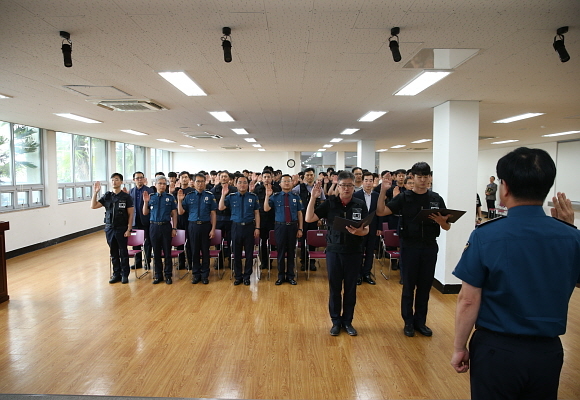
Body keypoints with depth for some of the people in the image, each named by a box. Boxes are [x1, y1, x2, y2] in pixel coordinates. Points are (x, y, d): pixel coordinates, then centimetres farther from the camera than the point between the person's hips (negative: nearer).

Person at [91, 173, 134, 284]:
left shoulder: (126, 197, -4)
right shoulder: (107, 196, 6)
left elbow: (130, 214, -5)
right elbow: (93, 206, 1)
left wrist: (128, 229, -10)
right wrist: (95, 193, -9)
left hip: (122, 229, -3)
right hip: (109, 228, 4)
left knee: (123, 252, 4)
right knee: (113, 253, 11)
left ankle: (125, 274, 15)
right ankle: (116, 274, 21)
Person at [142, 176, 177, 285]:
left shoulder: (170, 197, 1)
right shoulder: (151, 197, 6)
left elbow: (174, 214, 1)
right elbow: (145, 213, 7)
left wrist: (174, 228, -4)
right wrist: (146, 202, -9)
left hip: (166, 226, -2)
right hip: (154, 226, 2)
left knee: (167, 252, 3)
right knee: (156, 252, 9)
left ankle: (168, 275, 14)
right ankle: (158, 275, 20)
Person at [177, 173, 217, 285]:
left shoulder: (210, 196, 1)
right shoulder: (189, 196, 4)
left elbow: (213, 213, 0)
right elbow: (181, 212, 3)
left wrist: (213, 229, -6)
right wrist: (180, 200, -12)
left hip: (206, 225, -1)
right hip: (193, 226, 1)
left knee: (205, 251, 5)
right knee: (194, 251, 8)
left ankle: (205, 274, 17)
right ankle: (196, 274, 20)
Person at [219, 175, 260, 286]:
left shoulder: (253, 197, 2)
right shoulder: (231, 196, 3)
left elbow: (257, 213, 2)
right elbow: (221, 208, -6)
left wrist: (257, 228, -4)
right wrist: (223, 195, -16)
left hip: (249, 227, 0)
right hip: (236, 226, 1)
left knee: (249, 253, 5)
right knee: (236, 253, 7)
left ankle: (247, 276, 19)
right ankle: (238, 276, 21)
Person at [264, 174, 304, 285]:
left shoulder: (296, 197, 5)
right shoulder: (275, 196, 2)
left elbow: (299, 213, 5)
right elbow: (266, 209, -8)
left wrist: (300, 229, 0)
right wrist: (267, 196, -19)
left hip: (293, 226, 1)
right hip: (280, 226, -1)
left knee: (291, 251, 8)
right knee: (281, 251, 5)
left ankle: (290, 276, 21)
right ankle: (281, 276, 19)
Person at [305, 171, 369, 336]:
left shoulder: (360, 204, -1)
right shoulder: (330, 203, -3)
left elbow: (366, 229, -2)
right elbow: (309, 218, -8)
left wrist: (359, 231, -24)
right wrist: (313, 198, -16)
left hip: (354, 252, 1)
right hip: (334, 250, 0)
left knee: (350, 288, 10)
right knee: (334, 287, 9)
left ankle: (347, 321, 26)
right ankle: (336, 321, 25)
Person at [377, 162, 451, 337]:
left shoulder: (436, 199, 5)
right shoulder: (404, 197, -2)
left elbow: (447, 227, 7)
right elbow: (381, 212, -11)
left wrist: (441, 221, -16)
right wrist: (383, 191, -22)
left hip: (430, 246, 2)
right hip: (409, 246, -2)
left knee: (425, 286, 11)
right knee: (408, 286, 7)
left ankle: (420, 321, 27)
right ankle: (408, 322, 21)